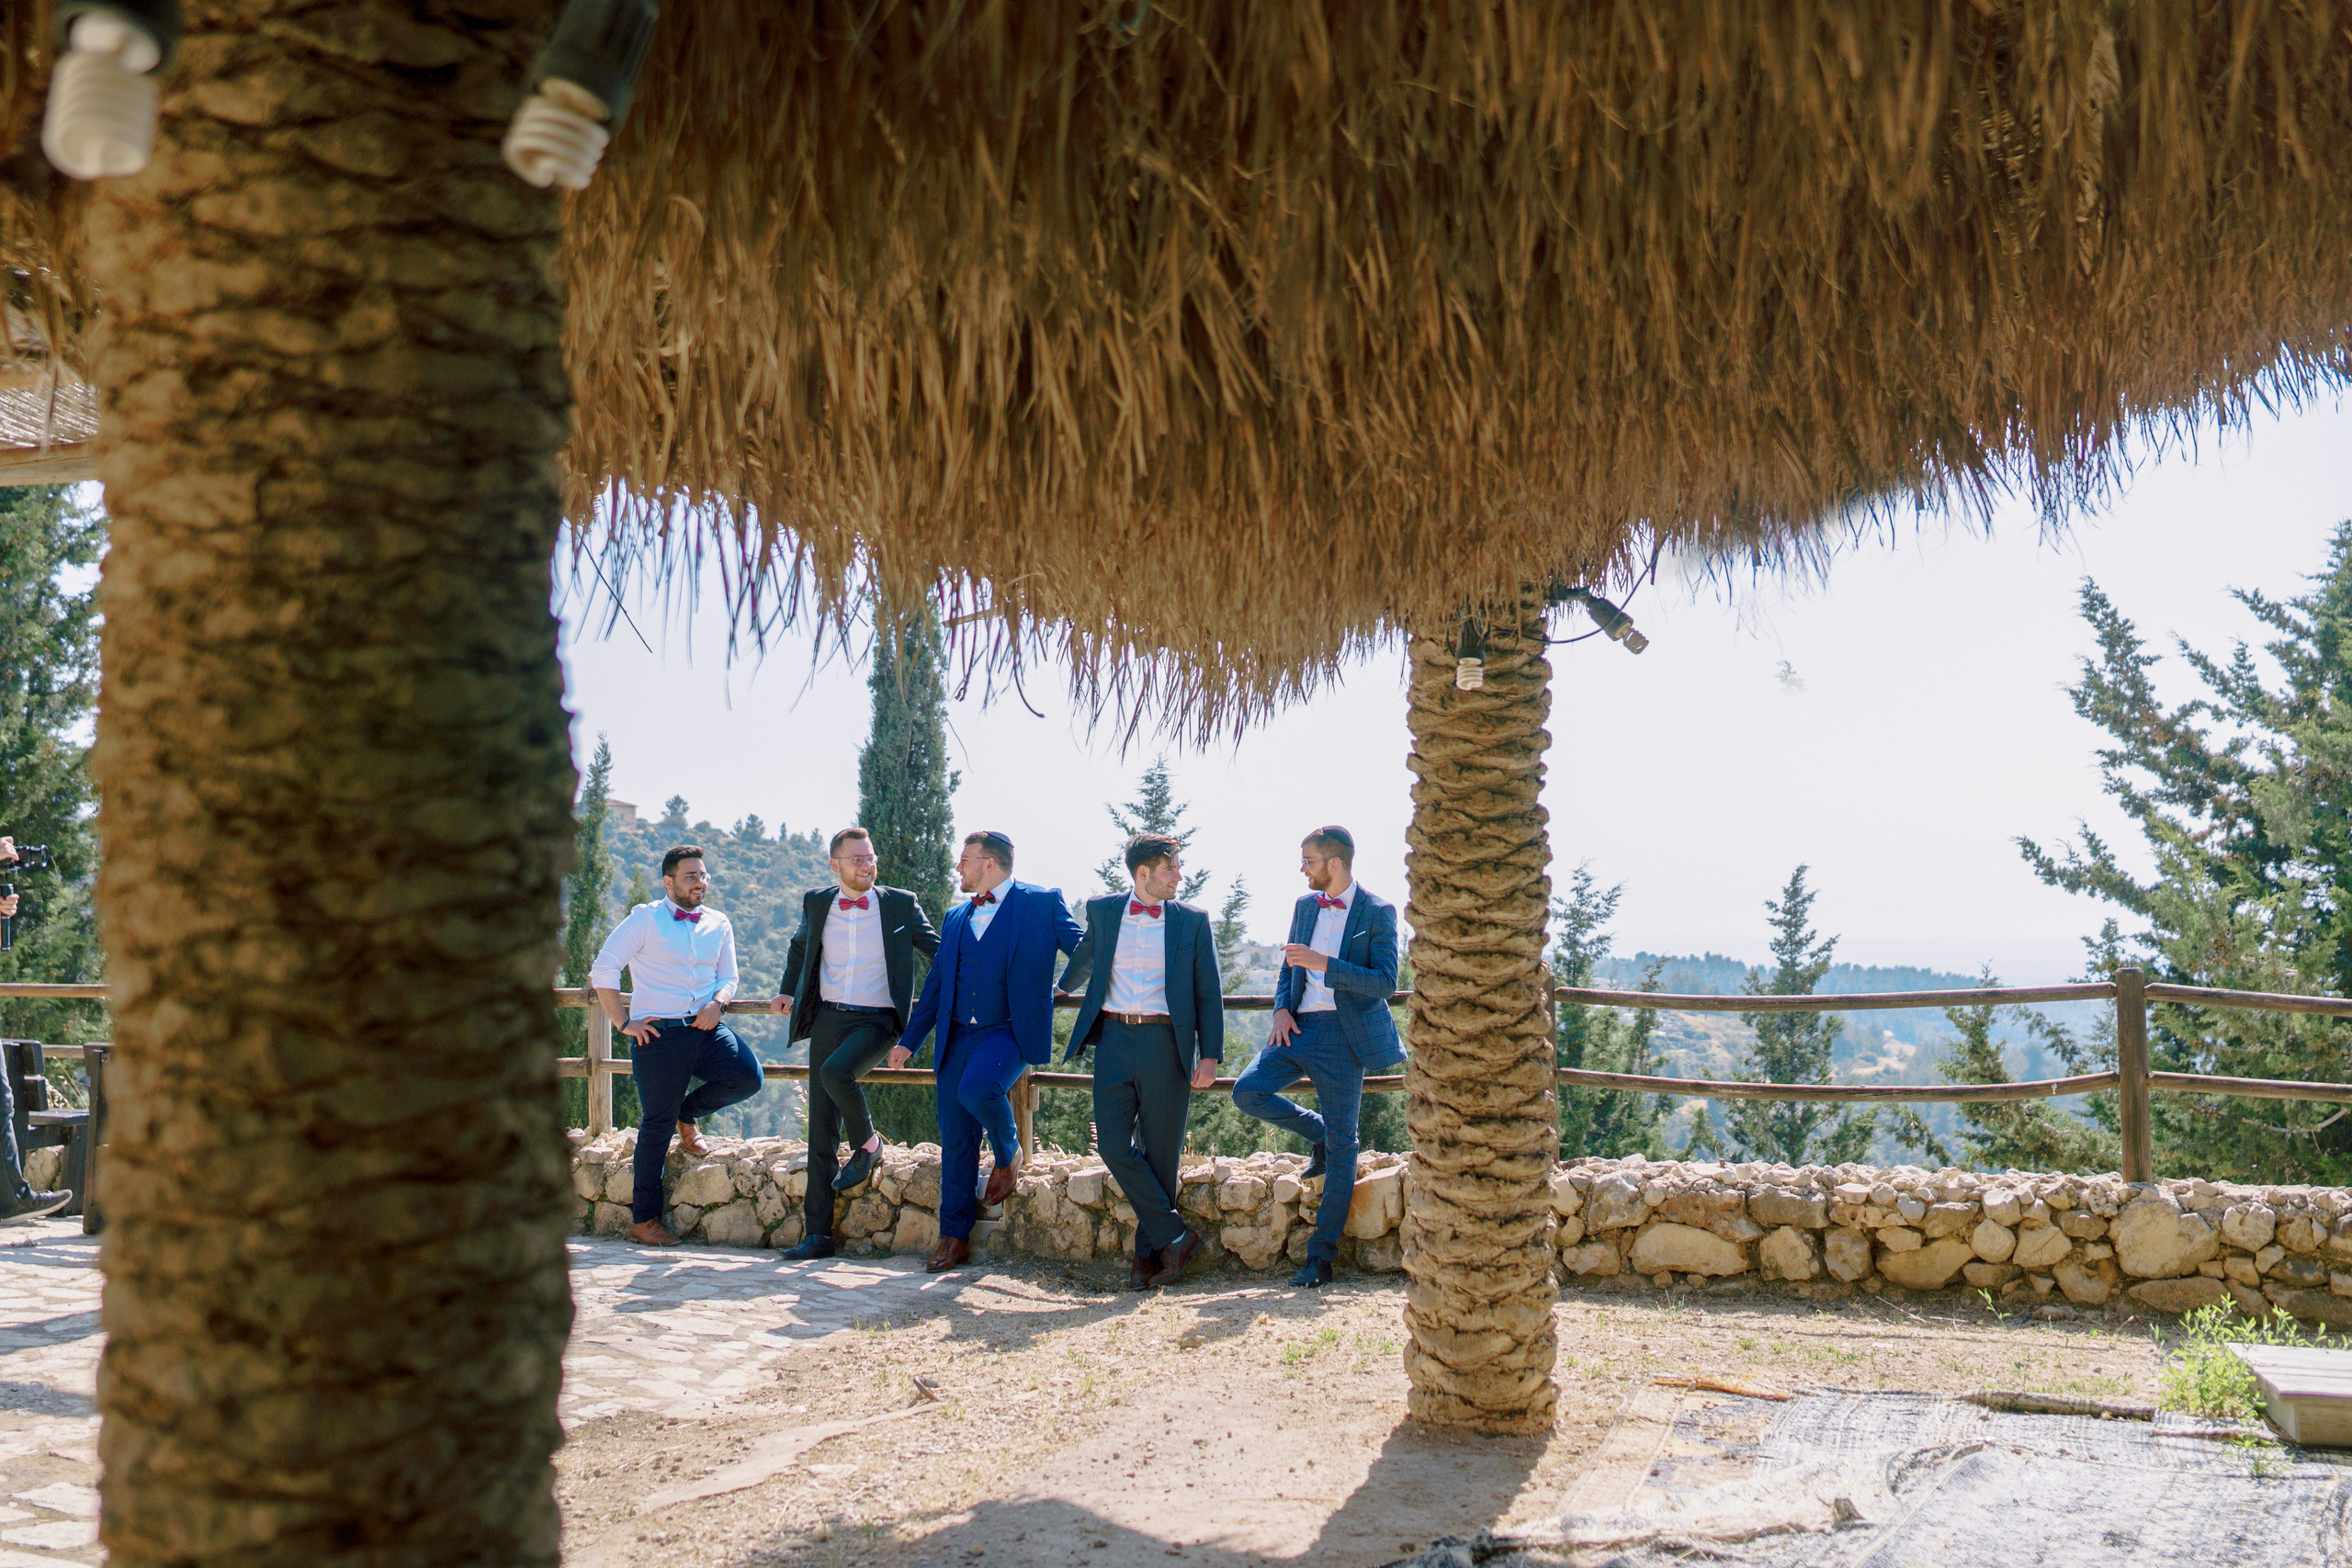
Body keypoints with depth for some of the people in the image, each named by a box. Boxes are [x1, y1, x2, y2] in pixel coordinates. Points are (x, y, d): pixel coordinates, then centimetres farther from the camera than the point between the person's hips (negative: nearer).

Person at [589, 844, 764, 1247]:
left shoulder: (718, 925, 15)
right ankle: (644, 1218, 13)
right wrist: (623, 1023, -6)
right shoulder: (645, 919, 1)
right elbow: (603, 970, -2)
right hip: (658, 1032, -4)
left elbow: (728, 977, 17)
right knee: (657, 1124, 0)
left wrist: (717, 1003, -6)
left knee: (748, 1076, -20)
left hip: (706, 1028, 4)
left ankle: (687, 1113, 11)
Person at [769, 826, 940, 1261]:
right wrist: (788, 992, 15)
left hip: (877, 1021, -3)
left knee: (835, 1071, -34)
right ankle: (818, 1234, 6)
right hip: (828, 1017, 3)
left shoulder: (901, 905, 1)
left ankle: (866, 1144, -4)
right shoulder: (816, 903, 9)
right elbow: (799, 948, 28)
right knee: (821, 1130, 1)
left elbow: (938, 949, 12)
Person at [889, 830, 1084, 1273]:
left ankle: (1009, 1153, -1)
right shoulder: (955, 917, 18)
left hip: (1010, 1032, -5)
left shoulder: (1042, 904, 2)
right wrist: (909, 1040, 19)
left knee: (976, 1088, -33)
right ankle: (954, 1237, 12)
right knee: (956, 1139, 2)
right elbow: (936, 985, 22)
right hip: (958, 1037, 5)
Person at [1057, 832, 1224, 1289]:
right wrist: (1060, 989, 45)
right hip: (1113, 1040, 2)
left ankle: (1149, 1252, 14)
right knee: (1114, 1145, -7)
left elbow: (1209, 993, 5)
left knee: (1159, 1153, 2)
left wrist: (1210, 1055, -3)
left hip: (1164, 1044, -2)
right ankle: (1175, 1237, 3)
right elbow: (1085, 959, 29)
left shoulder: (1192, 921, 4)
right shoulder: (1102, 911, 8)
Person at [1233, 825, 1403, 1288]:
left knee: (1341, 1145, -2)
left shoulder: (1377, 913, -5)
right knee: (1248, 1092, -12)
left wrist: (1322, 963, -21)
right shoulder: (1305, 906, 14)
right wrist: (1282, 1008, 1)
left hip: (1342, 1036, -6)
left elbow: (1385, 983, -14)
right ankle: (1319, 1134, 15)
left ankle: (1321, 1256, 5)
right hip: (1300, 1026, 6)